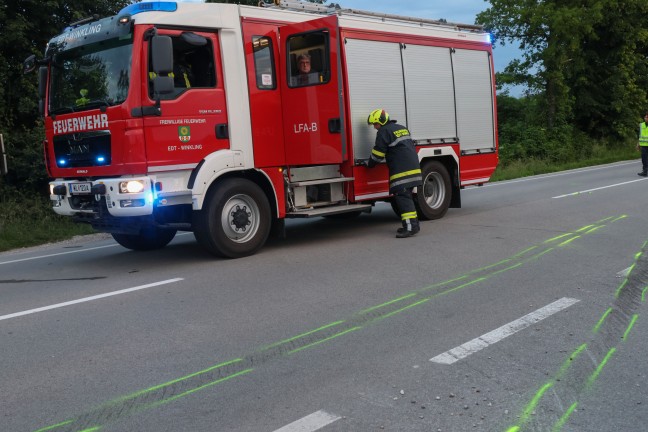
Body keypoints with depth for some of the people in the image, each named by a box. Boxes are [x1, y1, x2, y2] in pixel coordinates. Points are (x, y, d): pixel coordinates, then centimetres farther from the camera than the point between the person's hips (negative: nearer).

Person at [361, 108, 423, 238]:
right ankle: (414, 223, 16)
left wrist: (368, 163, 10)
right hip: (413, 167, 9)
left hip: (401, 171, -9)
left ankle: (410, 226, -18)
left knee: (402, 197, -11)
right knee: (407, 196, 15)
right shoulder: (402, 128, 22)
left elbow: (378, 153, -6)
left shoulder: (384, 131, -5)